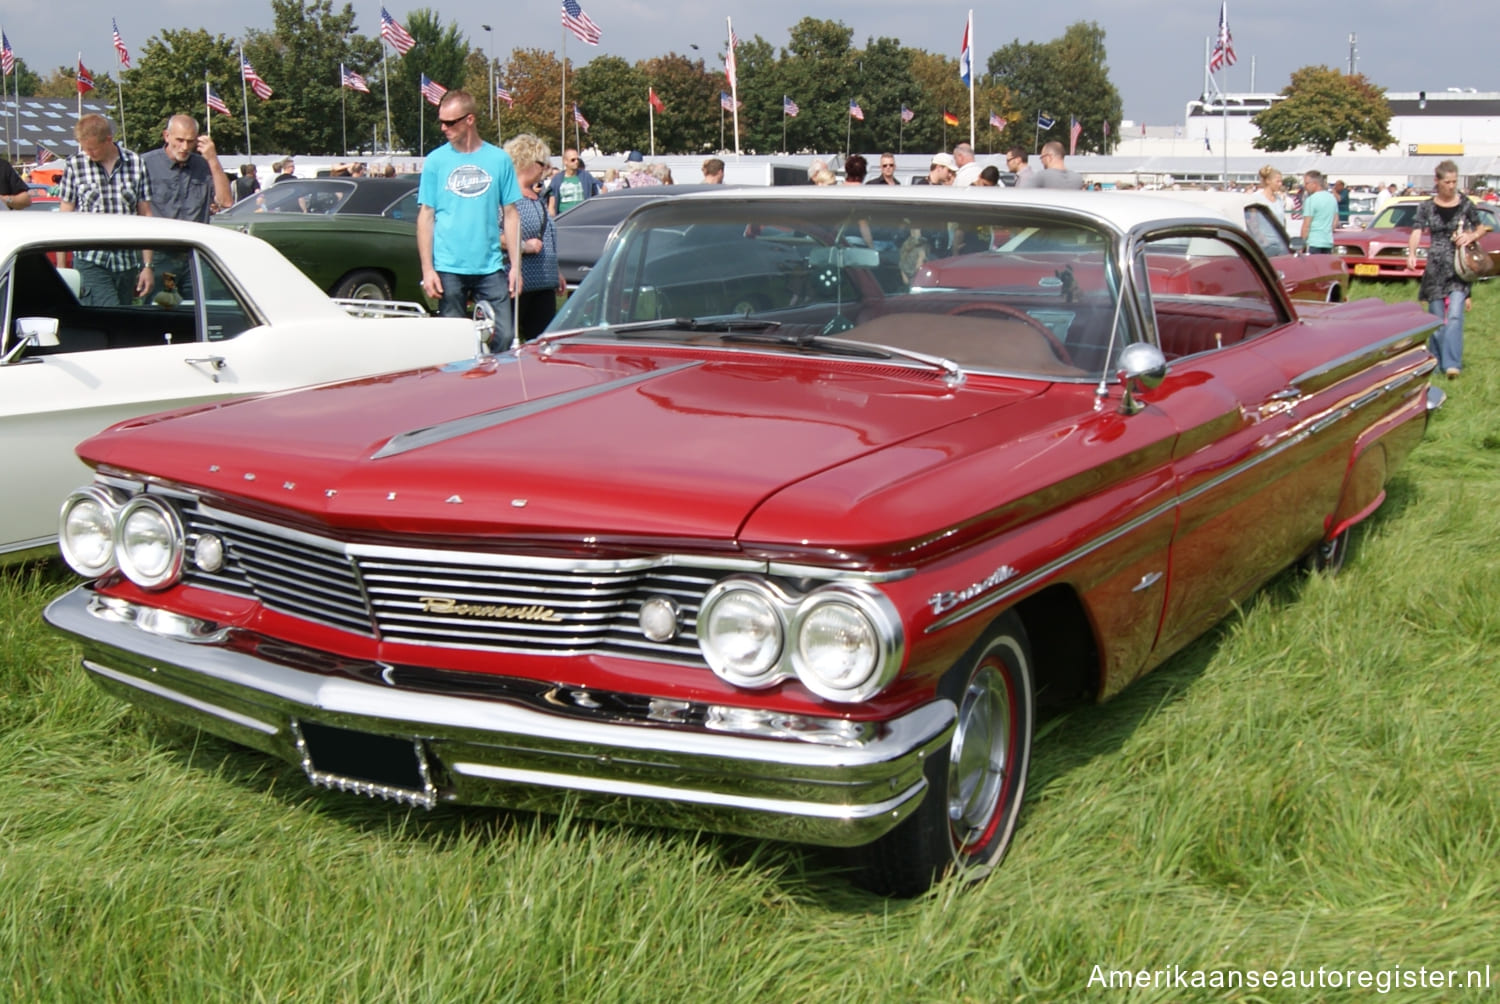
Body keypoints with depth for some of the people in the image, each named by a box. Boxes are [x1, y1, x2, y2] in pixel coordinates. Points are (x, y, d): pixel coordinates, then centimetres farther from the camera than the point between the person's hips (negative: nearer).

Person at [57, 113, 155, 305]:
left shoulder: (135, 163, 5)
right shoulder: (74, 165, 2)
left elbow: (145, 216, 8)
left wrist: (147, 265, 4)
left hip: (127, 262, 3)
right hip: (90, 261, -2)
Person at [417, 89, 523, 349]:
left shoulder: (499, 159, 4)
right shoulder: (436, 160, 3)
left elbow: (511, 214, 8)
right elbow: (426, 216, 4)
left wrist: (516, 266, 3)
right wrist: (427, 269, -4)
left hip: (490, 267, 1)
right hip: (449, 268, 0)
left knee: (504, 336, -4)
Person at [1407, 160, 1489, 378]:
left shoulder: (1466, 204, 2)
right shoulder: (1427, 207, 2)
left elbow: (1481, 229, 14)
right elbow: (1417, 232, -11)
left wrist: (1472, 236, -10)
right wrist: (1411, 254, -31)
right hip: (1435, 267, 1)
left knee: (1455, 315, -12)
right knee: (1436, 317, 6)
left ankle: (1452, 364, -18)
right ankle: (1437, 362, 18)